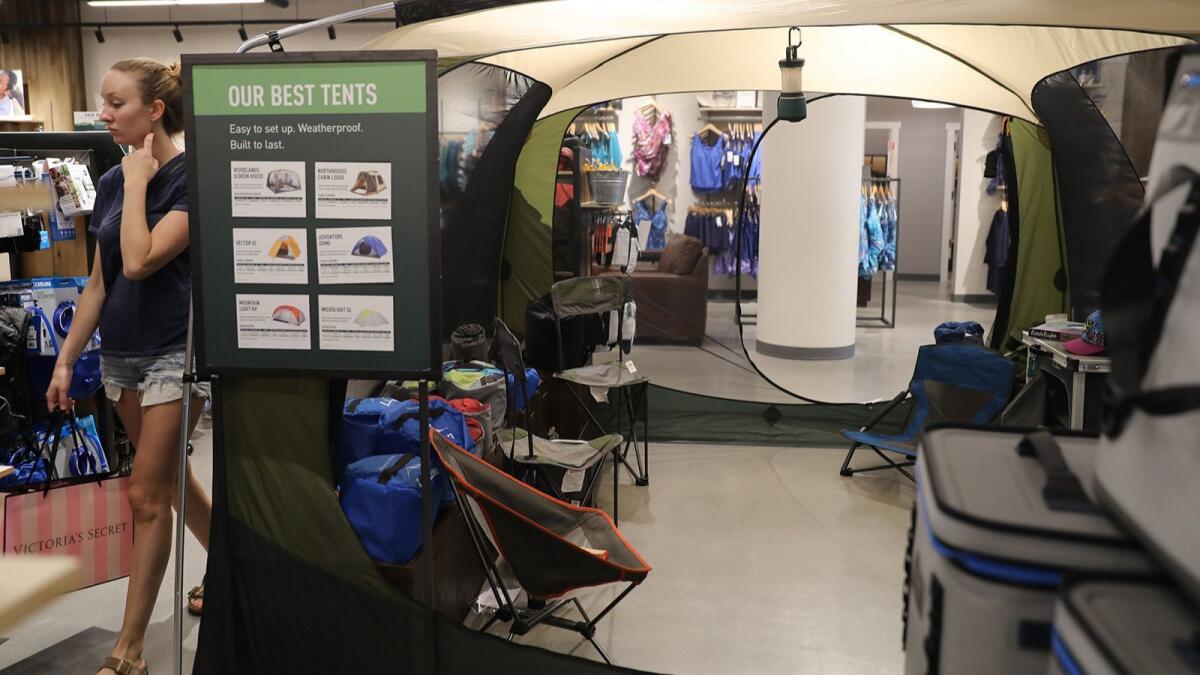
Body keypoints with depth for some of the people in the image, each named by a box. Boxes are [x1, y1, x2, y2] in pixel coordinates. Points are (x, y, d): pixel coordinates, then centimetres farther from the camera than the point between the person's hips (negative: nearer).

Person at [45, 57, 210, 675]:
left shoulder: (192, 177, -13)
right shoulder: (111, 181, 8)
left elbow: (139, 260, -25)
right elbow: (99, 281, 12)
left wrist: (138, 181, -15)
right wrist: (66, 360, 12)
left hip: (175, 352, -7)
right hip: (122, 352, 7)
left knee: (146, 496, -3)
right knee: (171, 479, 17)